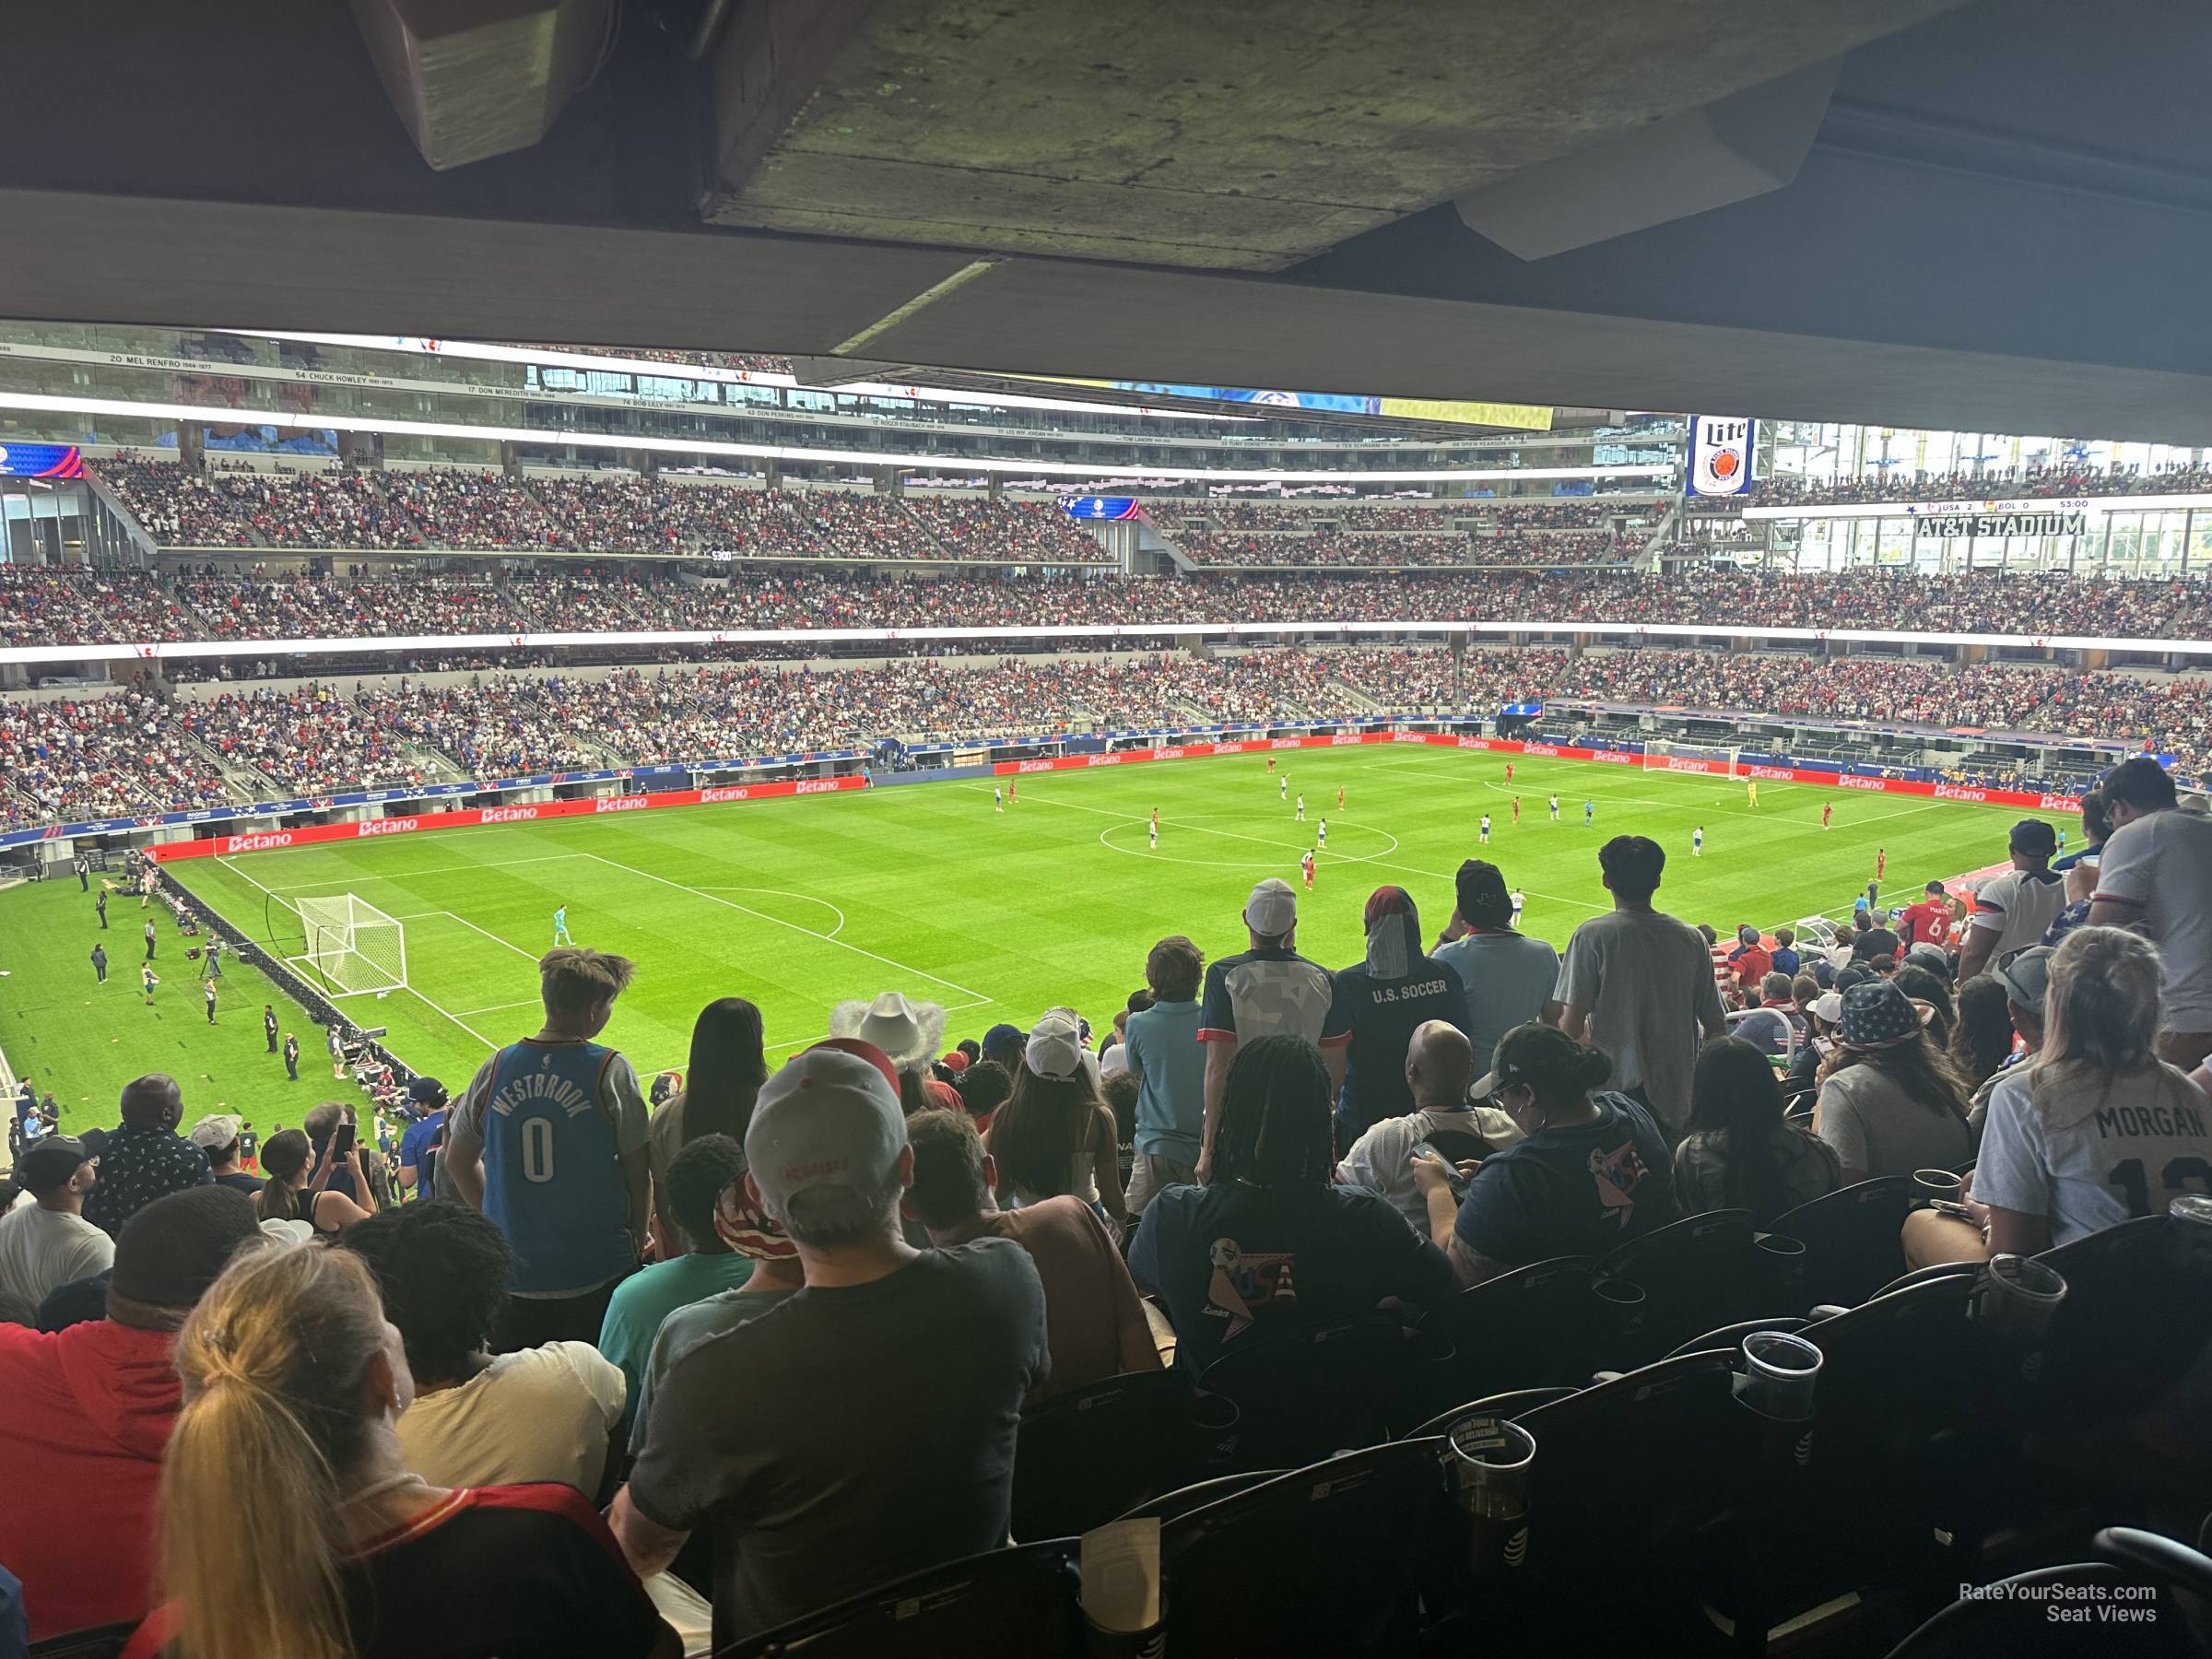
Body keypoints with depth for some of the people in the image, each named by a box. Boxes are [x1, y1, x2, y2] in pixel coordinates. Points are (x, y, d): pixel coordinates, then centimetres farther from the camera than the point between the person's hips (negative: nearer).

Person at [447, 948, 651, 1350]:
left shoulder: (495, 1069, -2)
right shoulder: (611, 1070, -12)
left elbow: (457, 1161, 10)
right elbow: (638, 1172, -6)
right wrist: (638, 1239, 9)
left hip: (512, 1276, 3)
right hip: (599, 1274, -3)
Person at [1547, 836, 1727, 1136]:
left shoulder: (1592, 936, -11)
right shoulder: (1691, 938, 1)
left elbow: (1571, 1026, -14)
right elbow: (1717, 1026, 5)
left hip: (1618, 1087, -4)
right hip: (1678, 1097, 4)